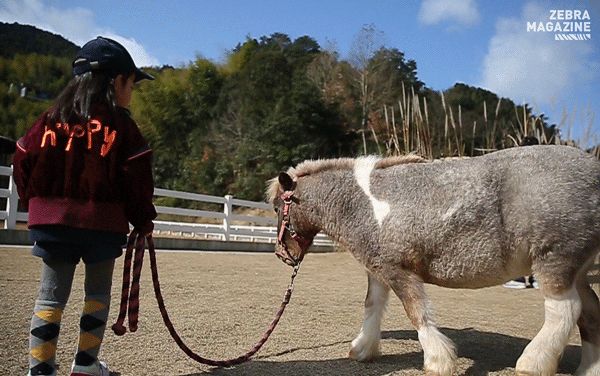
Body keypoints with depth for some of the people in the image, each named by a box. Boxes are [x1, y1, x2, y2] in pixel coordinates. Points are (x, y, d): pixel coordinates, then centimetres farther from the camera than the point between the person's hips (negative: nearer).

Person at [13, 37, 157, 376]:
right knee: (99, 292, 13)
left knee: (52, 295, 10)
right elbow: (137, 177, -10)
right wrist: (144, 220, 2)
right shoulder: (120, 123, -6)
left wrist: (37, 205, 18)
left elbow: (25, 160, 7)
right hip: (103, 223, -3)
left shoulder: (52, 118, 6)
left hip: (52, 221, 3)